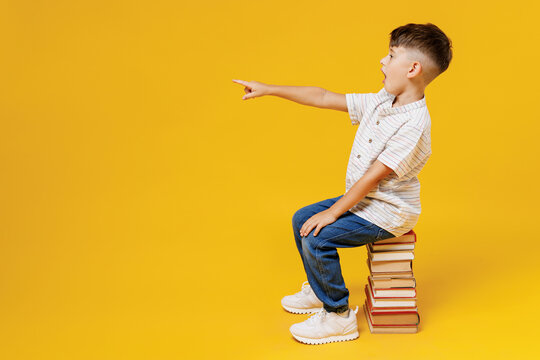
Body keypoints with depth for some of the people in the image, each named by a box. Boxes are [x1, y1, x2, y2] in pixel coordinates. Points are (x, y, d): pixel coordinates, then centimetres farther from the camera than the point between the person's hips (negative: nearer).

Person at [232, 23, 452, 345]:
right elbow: (324, 98, 5)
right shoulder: (380, 102, 2)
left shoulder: (413, 125, -26)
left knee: (317, 238, -20)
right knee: (302, 219, 13)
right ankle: (320, 290, 31)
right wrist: (268, 89, 6)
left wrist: (332, 213, -21)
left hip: (387, 213, -9)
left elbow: (374, 176, -26)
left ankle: (339, 315, -3)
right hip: (362, 199, 9)